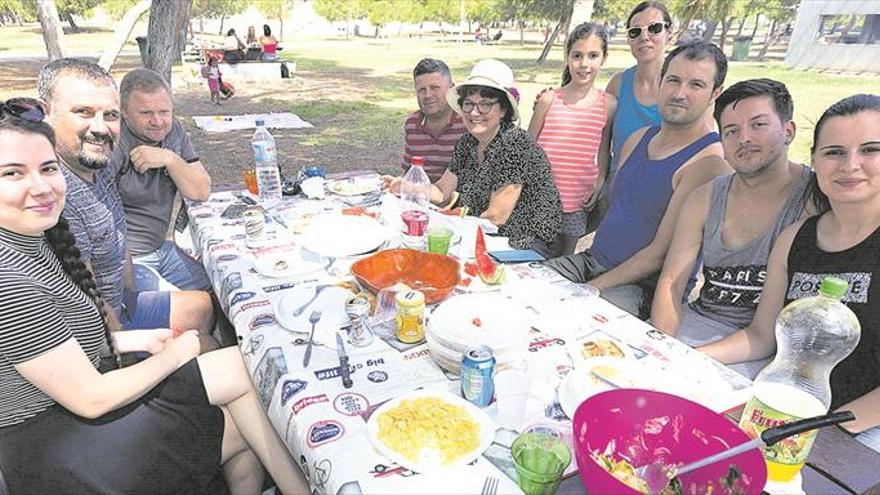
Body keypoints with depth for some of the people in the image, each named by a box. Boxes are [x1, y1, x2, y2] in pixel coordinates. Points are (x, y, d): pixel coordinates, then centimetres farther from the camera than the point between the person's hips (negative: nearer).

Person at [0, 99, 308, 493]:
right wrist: (171, 357, -10)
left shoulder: (34, 240, 1)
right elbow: (91, 400, -23)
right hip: (58, 451, -8)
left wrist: (131, 340, 3)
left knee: (243, 431, 3)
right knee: (240, 366, -10)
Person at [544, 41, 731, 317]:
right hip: (591, 260, 8)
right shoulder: (638, 139, 10)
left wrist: (592, 287, -18)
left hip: (644, 287, -7)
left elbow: (661, 253, -18)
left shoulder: (709, 163, -15)